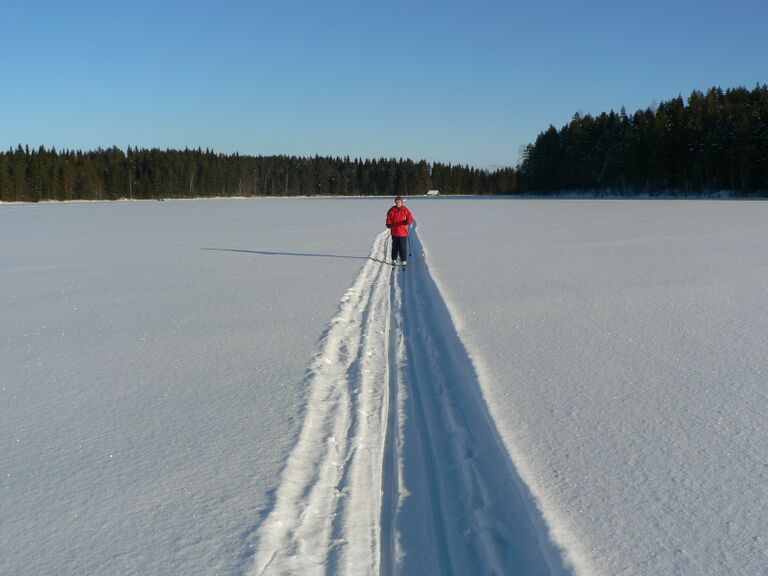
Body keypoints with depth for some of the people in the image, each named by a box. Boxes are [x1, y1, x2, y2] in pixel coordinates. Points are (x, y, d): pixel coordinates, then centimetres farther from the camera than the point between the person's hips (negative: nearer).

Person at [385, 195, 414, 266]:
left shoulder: (405, 210, -1)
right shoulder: (392, 210, 4)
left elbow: (411, 218, -2)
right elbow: (388, 218, 11)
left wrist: (408, 221, -24)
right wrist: (388, 224, -8)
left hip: (403, 232, -2)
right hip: (394, 232, 2)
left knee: (403, 247, -3)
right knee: (395, 246, 11)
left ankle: (403, 260, 5)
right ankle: (394, 259, 24)